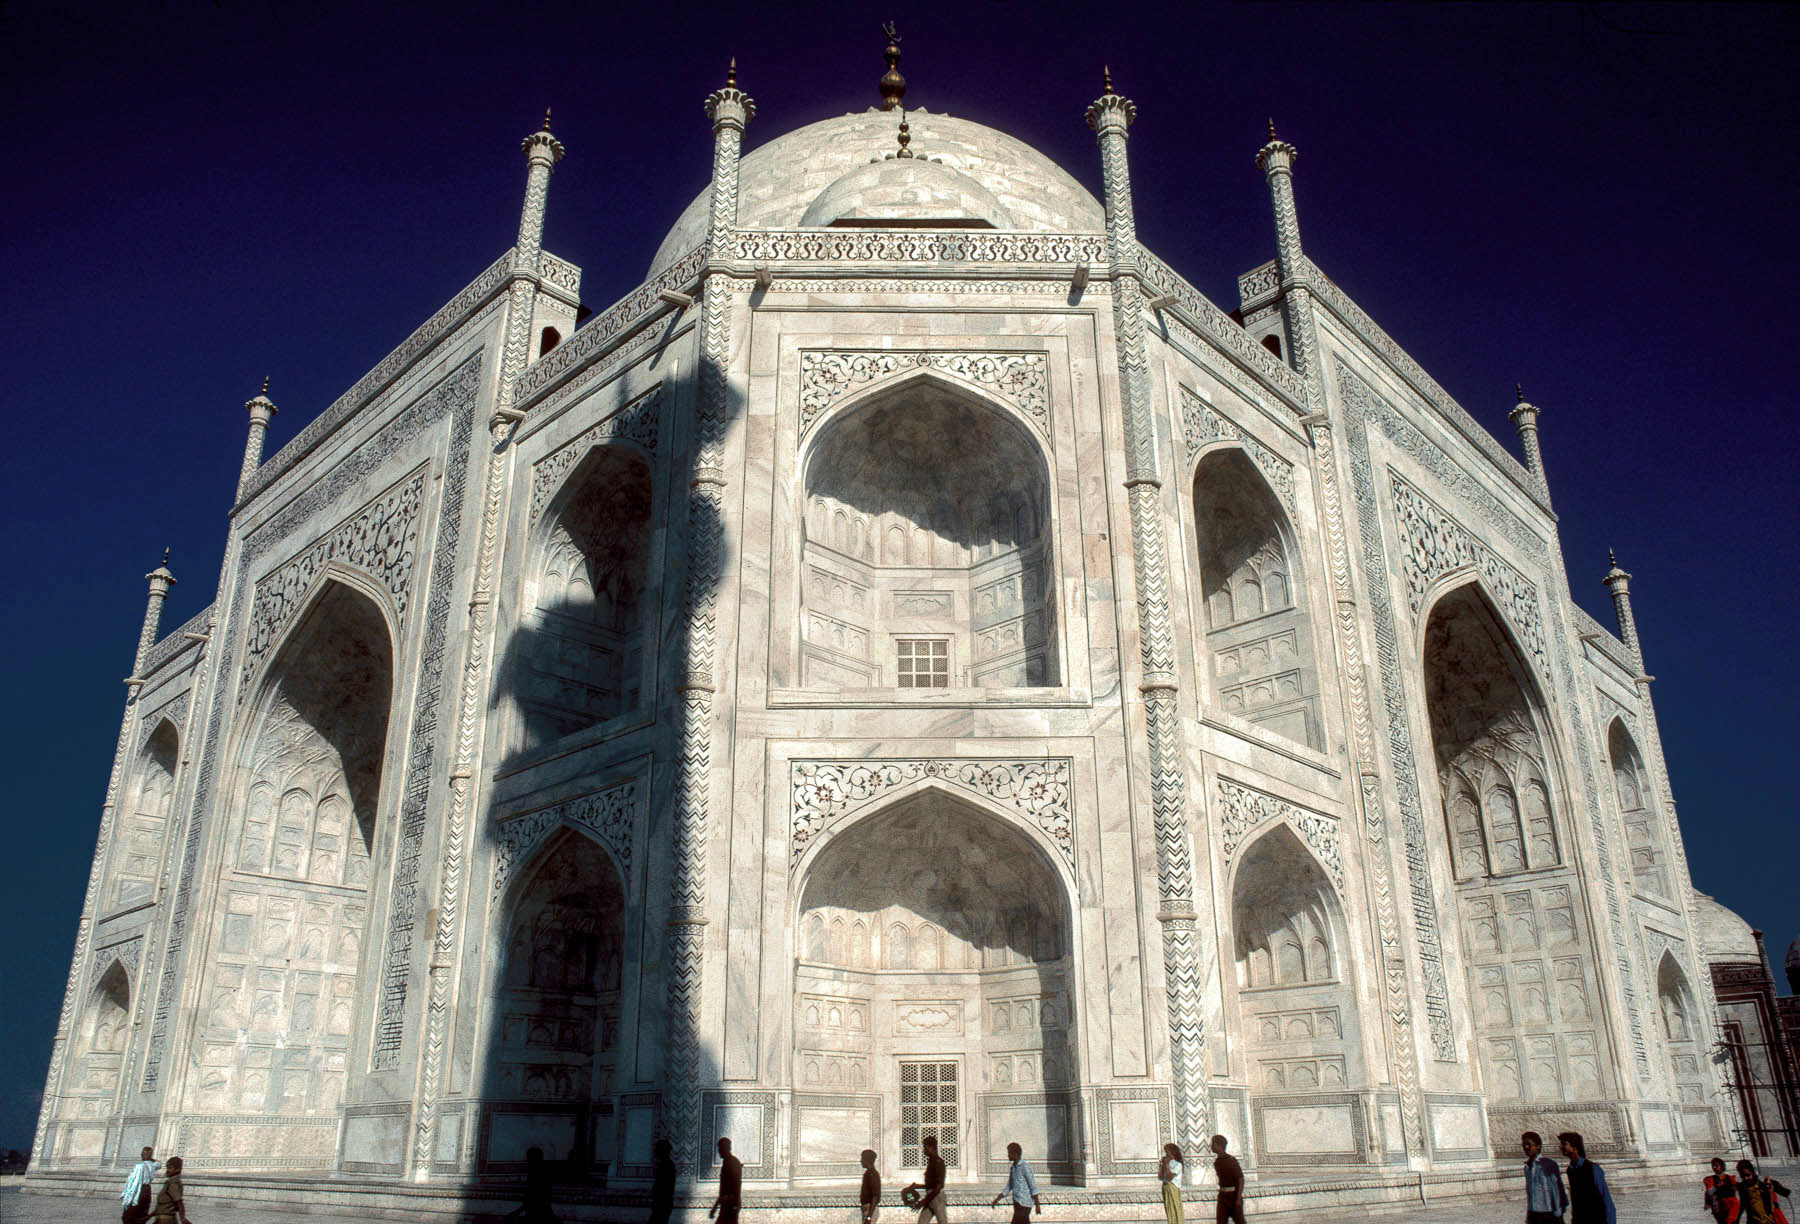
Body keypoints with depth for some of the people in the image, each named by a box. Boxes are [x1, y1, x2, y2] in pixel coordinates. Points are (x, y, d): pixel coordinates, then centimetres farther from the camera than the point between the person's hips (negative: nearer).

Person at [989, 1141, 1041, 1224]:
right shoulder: (1012, 1168, 13)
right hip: (1017, 1204, 8)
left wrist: (1037, 1205, -14)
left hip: (1024, 1204, -8)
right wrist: (996, 1200, 10)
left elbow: (1034, 1187, -12)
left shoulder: (1025, 1167, -12)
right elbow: (1007, 1189, 18)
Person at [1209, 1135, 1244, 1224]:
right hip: (1223, 1196, 6)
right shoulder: (1216, 1162, 8)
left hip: (1234, 1194, -6)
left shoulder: (1231, 1160, -14)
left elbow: (1241, 1179, -14)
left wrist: (1239, 1198, -17)